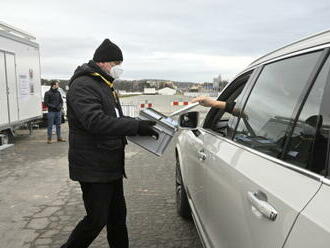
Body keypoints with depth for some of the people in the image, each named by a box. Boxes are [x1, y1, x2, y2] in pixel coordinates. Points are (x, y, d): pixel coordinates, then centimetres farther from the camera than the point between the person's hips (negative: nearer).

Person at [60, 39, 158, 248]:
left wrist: (141, 124, 4)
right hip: (93, 168, -10)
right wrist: (136, 126, -30)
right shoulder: (83, 85, -16)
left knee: (118, 216, 17)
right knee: (97, 220, -1)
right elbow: (95, 121, -30)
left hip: (112, 166, 10)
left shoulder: (106, 85, 16)